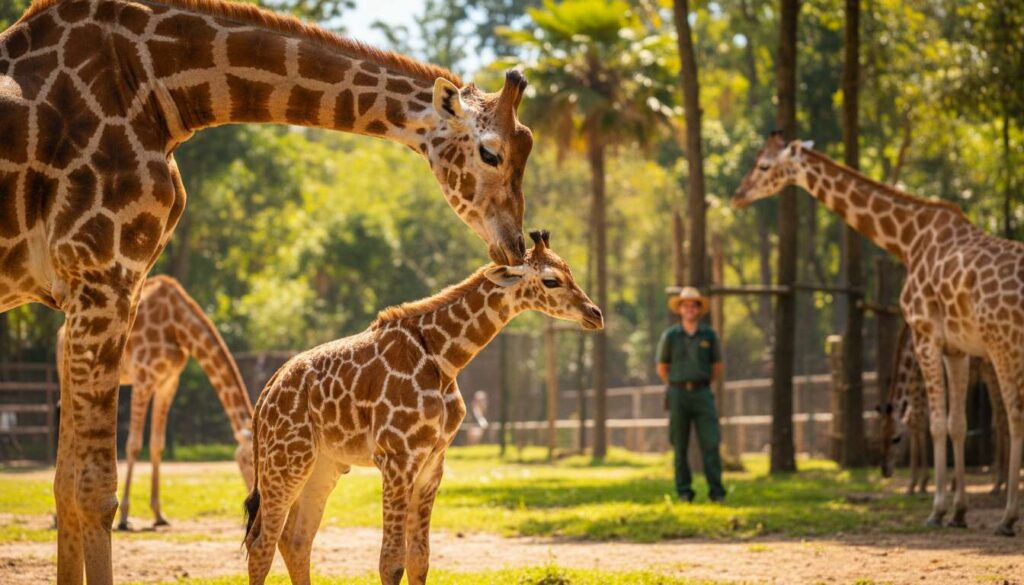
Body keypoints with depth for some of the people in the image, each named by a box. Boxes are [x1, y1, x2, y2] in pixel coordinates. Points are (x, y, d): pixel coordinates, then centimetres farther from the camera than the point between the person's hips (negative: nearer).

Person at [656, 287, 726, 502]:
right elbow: (662, 368, 13)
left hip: (702, 394, 0)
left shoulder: (709, 335, 3)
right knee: (680, 446, 2)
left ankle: (716, 492, -8)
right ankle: (684, 492, 8)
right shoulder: (670, 336, 1)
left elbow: (717, 367, 14)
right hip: (678, 395, 0)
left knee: (710, 443, -8)